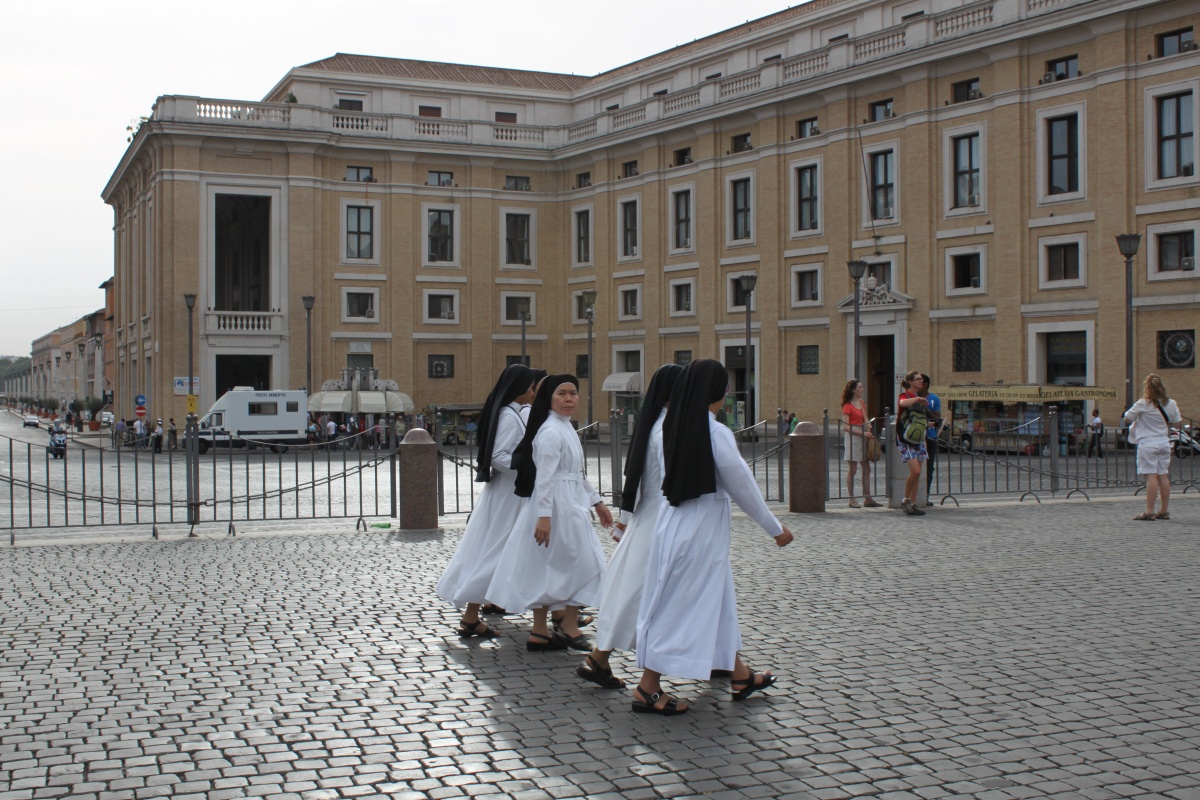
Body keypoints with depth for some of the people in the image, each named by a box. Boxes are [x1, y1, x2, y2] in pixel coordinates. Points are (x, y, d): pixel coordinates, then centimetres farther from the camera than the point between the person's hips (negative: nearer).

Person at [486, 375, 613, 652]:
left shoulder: (566, 428, 15)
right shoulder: (551, 431, -16)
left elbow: (576, 474, 22)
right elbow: (544, 476, -21)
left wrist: (597, 501, 24)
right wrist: (544, 515, -26)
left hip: (571, 504, 9)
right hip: (556, 505, -9)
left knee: (547, 569, 10)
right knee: (583, 563, 0)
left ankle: (540, 633, 15)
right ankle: (569, 628, 11)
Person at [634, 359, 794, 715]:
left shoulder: (672, 429, 2)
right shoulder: (716, 433, -18)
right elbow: (743, 487, -12)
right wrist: (776, 528, -1)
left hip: (675, 521, 8)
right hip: (700, 530, -8)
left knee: (718, 603, 20)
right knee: (679, 607, 1)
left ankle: (740, 675, 34)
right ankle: (648, 689, 8)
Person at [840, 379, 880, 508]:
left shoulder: (862, 403, 13)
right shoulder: (848, 406, -9)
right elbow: (845, 426, -15)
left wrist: (869, 430, 0)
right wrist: (862, 433, -20)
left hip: (862, 438, 8)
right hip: (852, 438, -8)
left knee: (867, 469, 7)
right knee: (852, 469, -4)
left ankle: (867, 498, 12)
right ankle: (852, 499, 1)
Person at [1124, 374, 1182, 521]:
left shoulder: (1143, 404, -10)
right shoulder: (1171, 404, 5)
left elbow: (1127, 419, -4)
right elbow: (1177, 422, 14)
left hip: (1148, 444, -5)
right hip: (1164, 443, 5)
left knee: (1151, 477, -8)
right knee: (1163, 476, 9)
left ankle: (1149, 512, -9)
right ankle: (1164, 511, 13)